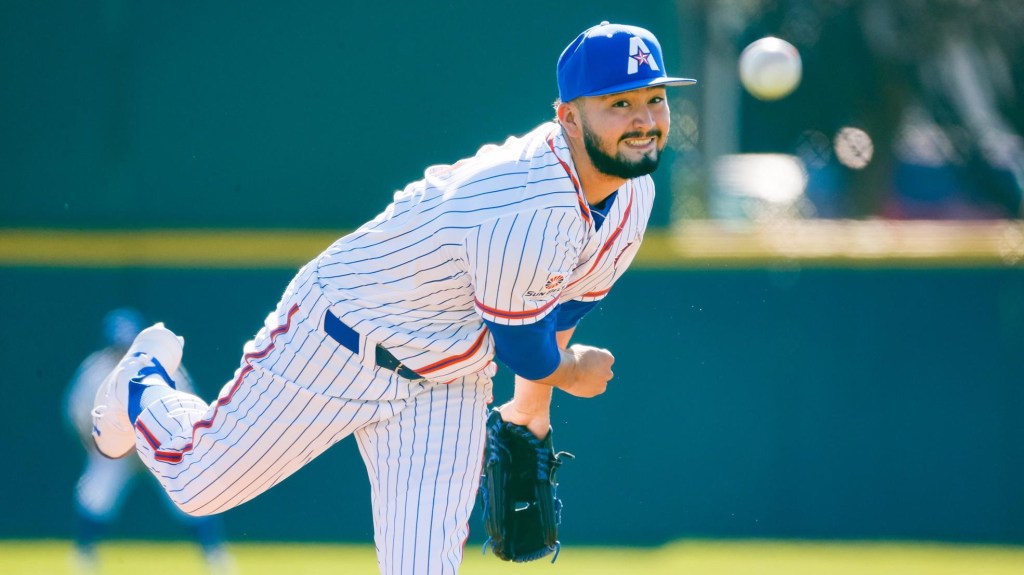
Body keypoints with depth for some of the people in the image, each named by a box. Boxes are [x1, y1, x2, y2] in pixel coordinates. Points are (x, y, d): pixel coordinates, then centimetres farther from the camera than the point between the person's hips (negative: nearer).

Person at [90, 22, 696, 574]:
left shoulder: (635, 191, -8)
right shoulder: (527, 208, -37)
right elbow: (519, 345, -22)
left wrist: (533, 409, 21)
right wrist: (567, 372, 0)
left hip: (449, 384, 7)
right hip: (337, 346, -7)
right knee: (196, 484, 9)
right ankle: (146, 380, 43)